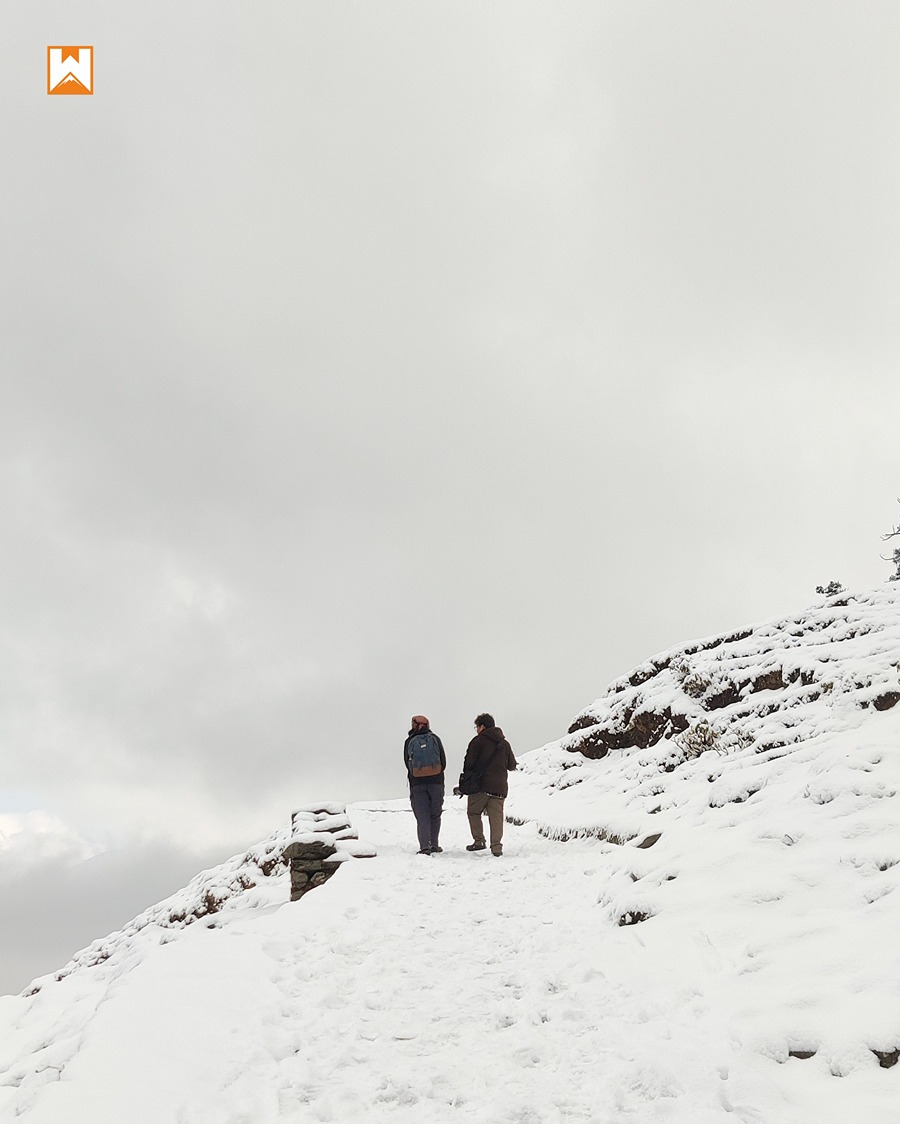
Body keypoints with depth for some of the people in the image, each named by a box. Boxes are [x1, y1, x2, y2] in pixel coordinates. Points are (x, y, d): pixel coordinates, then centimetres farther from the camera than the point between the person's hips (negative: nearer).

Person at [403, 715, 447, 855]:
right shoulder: (435, 739, 3)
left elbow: (407, 764, 7)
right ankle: (434, 845, 14)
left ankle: (425, 846, -9)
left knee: (422, 817, 1)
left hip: (417, 784, -1)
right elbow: (443, 762, 4)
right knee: (435, 815, 12)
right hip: (436, 782, 1)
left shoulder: (409, 742, 2)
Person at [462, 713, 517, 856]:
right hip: (500, 786, 4)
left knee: (473, 812, 10)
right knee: (496, 816, 4)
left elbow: (469, 762, -7)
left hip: (480, 785, -4)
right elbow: (512, 766, 16)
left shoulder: (478, 741, -4)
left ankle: (479, 841, 2)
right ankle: (496, 846, -3)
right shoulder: (505, 744, 13)